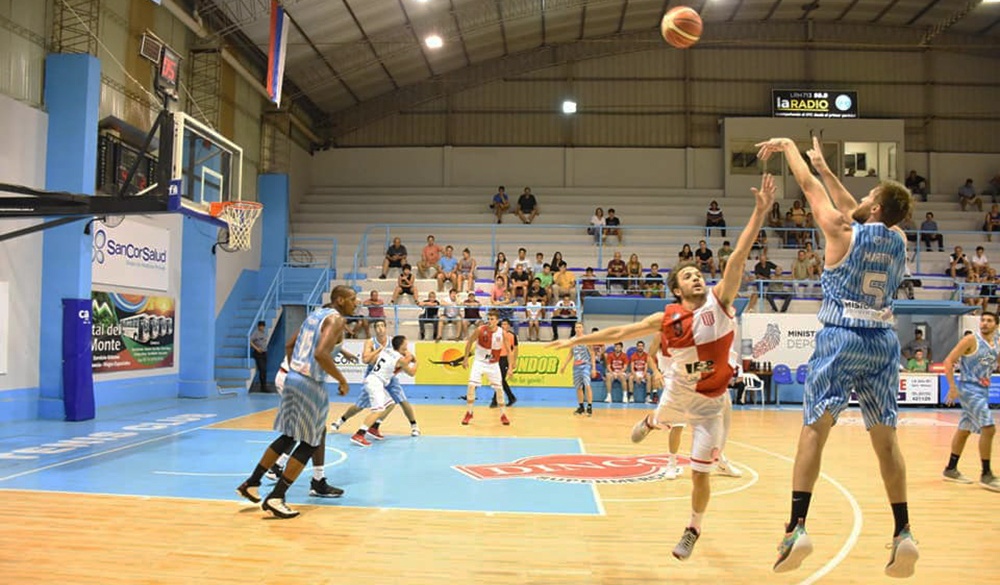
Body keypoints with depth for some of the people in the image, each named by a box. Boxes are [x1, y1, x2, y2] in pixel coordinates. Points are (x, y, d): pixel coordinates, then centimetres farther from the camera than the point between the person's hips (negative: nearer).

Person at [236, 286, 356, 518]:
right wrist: (342, 380, -15)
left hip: (293, 378, 9)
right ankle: (275, 499, 0)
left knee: (289, 437, 20)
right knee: (309, 443, 0)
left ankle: (252, 483, 25)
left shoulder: (316, 314, 16)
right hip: (310, 384, -9)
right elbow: (320, 353, -25)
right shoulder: (336, 319, -11)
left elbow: (289, 345, 21)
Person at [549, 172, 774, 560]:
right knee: (660, 420, 33)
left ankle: (693, 529, 27)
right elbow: (620, 332, -3)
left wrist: (760, 211, -35)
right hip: (678, 393, 2)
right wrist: (577, 340, -2)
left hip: (711, 402, -2)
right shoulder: (667, 318, -12)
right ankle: (648, 423, 74)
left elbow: (739, 256, -26)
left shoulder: (720, 300, -15)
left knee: (700, 472, 1)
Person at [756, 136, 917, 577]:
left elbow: (808, 188, 7)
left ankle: (797, 528, -12)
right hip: (883, 340, 5)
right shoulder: (898, 240, 9)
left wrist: (789, 147, 23)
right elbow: (852, 209, 25)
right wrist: (824, 166, 33)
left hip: (842, 337, -5)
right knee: (885, 436, 10)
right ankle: (903, 533, 11)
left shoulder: (842, 231, -6)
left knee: (814, 428, -5)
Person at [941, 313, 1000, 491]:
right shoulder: (971, 340, -11)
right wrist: (952, 387, -18)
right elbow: (948, 361, -13)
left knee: (964, 429, 14)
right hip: (969, 389, -8)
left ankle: (951, 470, 23)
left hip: (983, 391, 8)